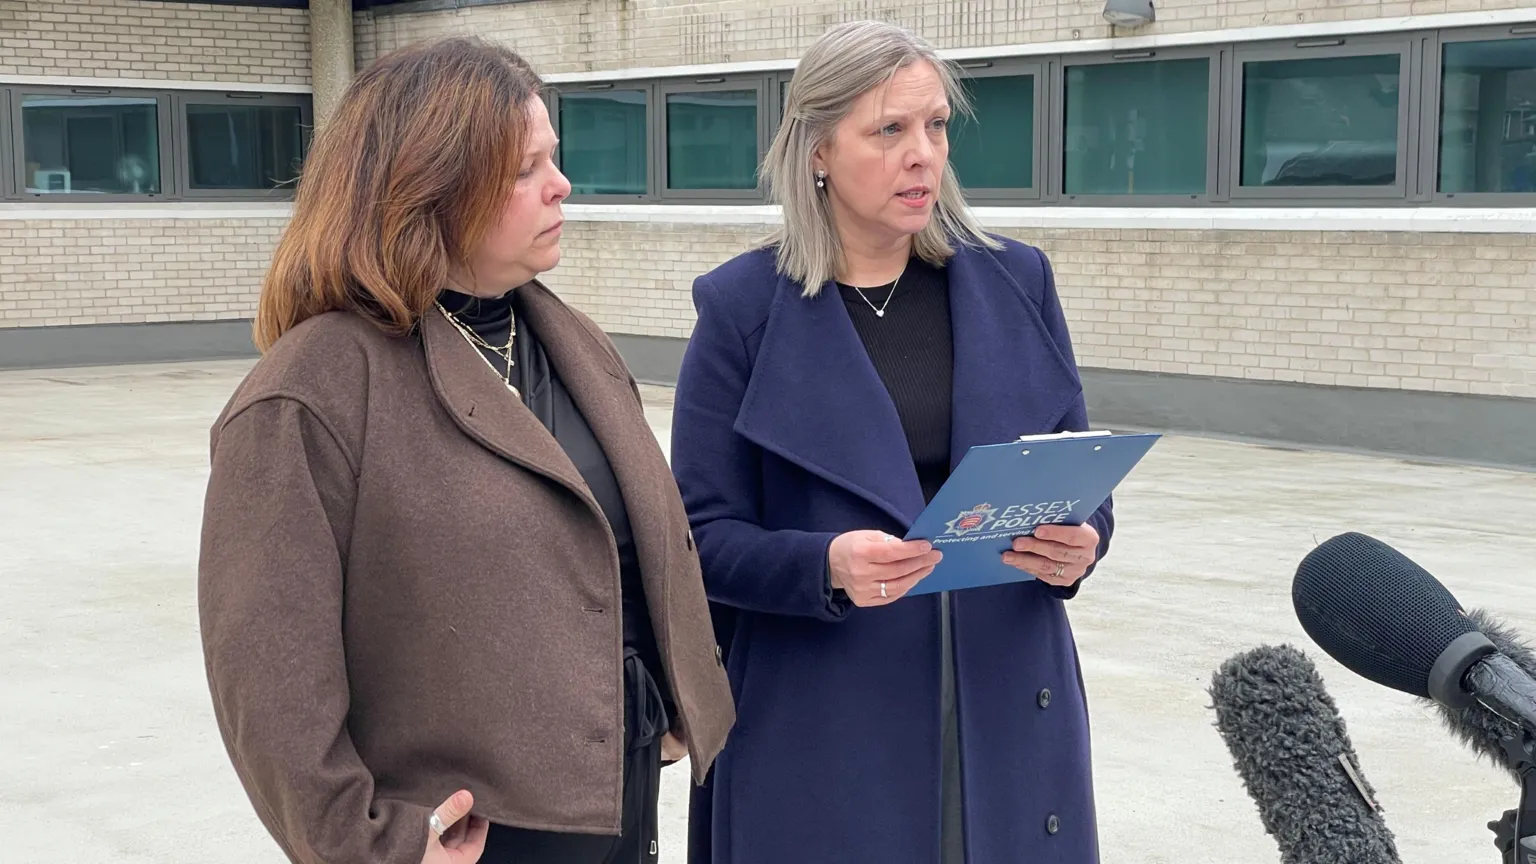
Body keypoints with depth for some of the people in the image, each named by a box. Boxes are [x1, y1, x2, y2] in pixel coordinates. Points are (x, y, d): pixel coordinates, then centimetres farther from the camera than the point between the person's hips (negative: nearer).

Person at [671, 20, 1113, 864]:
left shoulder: (1015, 281, 4)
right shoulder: (744, 305, -4)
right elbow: (704, 535, -6)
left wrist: (1078, 544, -14)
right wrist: (827, 566, -24)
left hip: (1006, 712, 3)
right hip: (821, 727, -2)